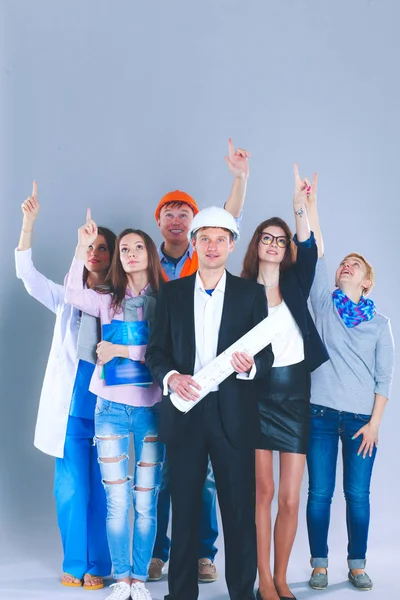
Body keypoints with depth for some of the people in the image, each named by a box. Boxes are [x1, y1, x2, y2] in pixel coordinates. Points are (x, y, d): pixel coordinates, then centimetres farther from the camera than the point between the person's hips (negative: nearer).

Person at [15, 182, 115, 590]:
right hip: (70, 406, 1)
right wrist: (28, 223, -13)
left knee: (102, 492, 3)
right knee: (73, 491, 2)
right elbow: (27, 273, -4)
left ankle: (97, 566, 17)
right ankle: (75, 564, 18)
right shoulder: (67, 298, 9)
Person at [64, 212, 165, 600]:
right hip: (112, 407, 1)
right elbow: (73, 295, -12)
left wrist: (121, 351, -12)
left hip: (151, 408, -1)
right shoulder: (107, 300, 7)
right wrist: (82, 247, -14)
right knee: (116, 502, 4)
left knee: (146, 503, 4)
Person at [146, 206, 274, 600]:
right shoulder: (171, 293, 9)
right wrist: (171, 377, -13)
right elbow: (156, 352, 7)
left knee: (239, 507, 3)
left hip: (233, 415, -1)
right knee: (184, 507, 9)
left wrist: (250, 367, -19)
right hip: (184, 411, 1)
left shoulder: (251, 293, 5)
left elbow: (266, 354, 3)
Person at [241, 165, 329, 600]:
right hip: (256, 395, -2)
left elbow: (309, 253, -13)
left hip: (294, 394, 2)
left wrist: (300, 206, -25)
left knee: (290, 499, 4)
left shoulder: (295, 285, 7)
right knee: (261, 492, -1)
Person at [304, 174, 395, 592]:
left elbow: (384, 376, 4)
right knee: (320, 493, 3)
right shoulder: (324, 305, 5)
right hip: (321, 413, 0)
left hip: (361, 418, 0)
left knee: (358, 494, 5)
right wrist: (310, 207, -11)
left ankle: (357, 565, 19)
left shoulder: (379, 323, 6)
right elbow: (316, 256, -5)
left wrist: (375, 422, -4)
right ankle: (319, 564, 15)